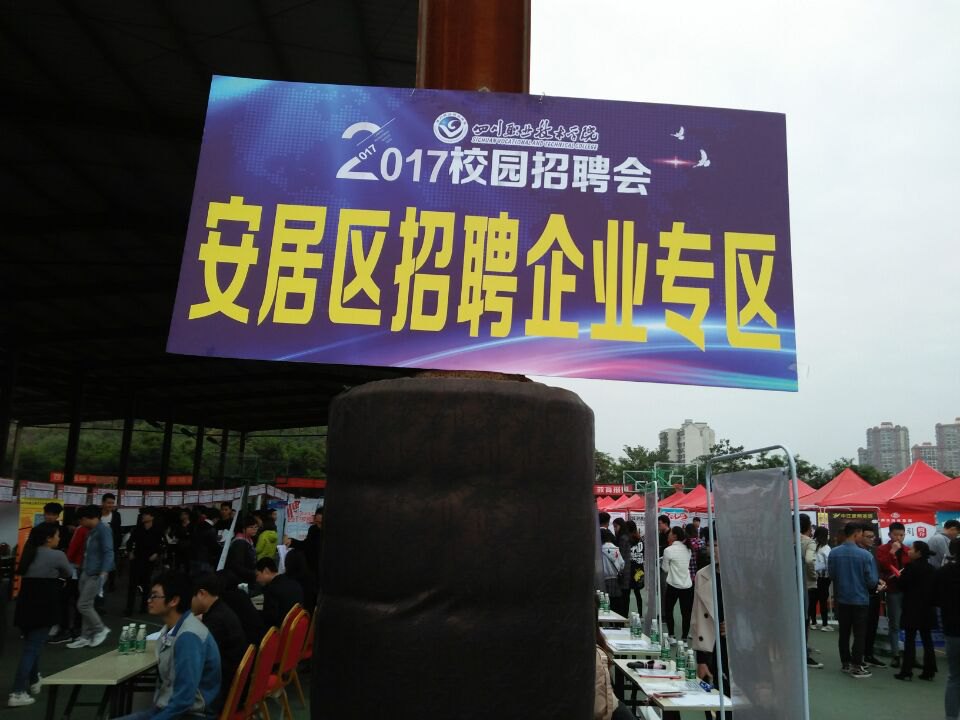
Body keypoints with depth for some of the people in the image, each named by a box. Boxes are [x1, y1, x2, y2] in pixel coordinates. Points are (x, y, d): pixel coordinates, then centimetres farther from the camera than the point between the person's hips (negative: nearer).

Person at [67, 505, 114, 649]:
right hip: (86, 572, 9)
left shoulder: (103, 530, -15)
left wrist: (104, 573, -29)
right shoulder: (91, 531, 14)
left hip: (96, 574, -9)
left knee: (83, 605, -7)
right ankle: (85, 637, 19)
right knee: (87, 605, 11)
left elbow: (108, 552, -21)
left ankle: (101, 629, 9)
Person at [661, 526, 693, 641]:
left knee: (668, 611, 13)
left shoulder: (669, 550, -12)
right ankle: (684, 638, 10)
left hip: (674, 585, -4)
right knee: (686, 614, 7)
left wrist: (661, 561, 14)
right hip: (687, 585, 4)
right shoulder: (687, 549, 5)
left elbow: (665, 568, -3)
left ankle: (672, 636, 11)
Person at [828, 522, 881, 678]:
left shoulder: (834, 553, -9)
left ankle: (846, 663, 25)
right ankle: (856, 667, 10)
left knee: (844, 633, 15)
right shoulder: (865, 555, -19)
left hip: (841, 599, 4)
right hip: (860, 599, -4)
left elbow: (831, 575, 2)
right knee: (859, 634, 7)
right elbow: (872, 581, -14)